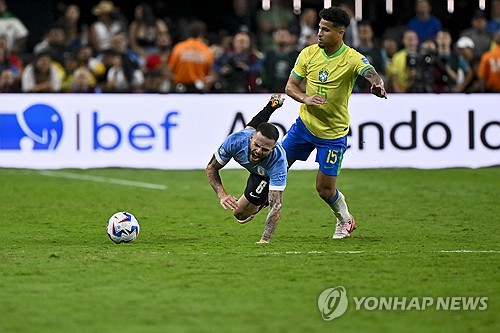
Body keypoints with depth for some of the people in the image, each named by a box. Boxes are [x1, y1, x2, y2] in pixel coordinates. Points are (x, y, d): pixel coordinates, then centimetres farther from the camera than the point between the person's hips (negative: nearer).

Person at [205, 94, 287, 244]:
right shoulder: (235, 140, -44)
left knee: (241, 214, -2)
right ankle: (273, 104, 56)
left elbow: (276, 205, -49)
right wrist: (221, 195, -43)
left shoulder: (278, 162, -50)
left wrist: (265, 240, -59)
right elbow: (211, 168, -27)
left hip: (267, 175, -3)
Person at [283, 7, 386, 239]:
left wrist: (377, 85, -61)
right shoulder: (309, 53, -5)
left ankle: (344, 219, 29)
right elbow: (290, 86, 0)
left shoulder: (352, 59, -17)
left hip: (333, 132, -4)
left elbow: (371, 73, -37)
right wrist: (305, 98, -22)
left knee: (325, 189, -1)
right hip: (305, 123, 4)